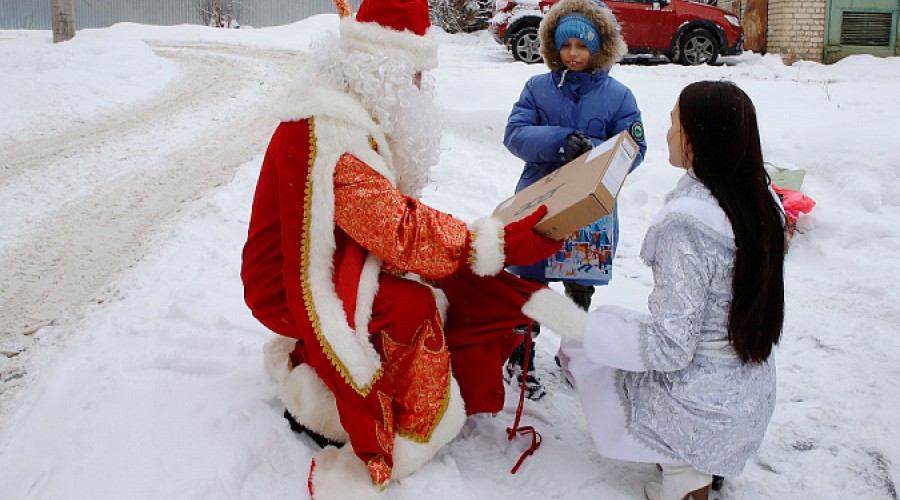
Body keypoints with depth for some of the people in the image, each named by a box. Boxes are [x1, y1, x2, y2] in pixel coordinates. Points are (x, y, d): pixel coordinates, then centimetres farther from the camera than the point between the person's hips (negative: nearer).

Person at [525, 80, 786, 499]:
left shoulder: (686, 224, -27)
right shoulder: (763, 203, -3)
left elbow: (669, 349, -26)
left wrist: (576, 326, -20)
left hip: (700, 412, -8)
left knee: (581, 347, 12)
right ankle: (703, 463, 20)